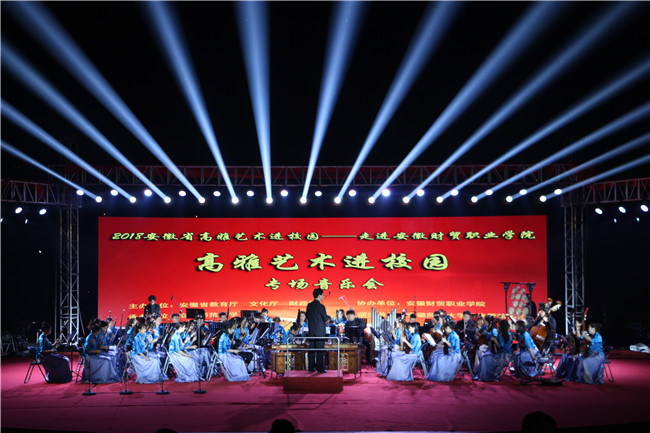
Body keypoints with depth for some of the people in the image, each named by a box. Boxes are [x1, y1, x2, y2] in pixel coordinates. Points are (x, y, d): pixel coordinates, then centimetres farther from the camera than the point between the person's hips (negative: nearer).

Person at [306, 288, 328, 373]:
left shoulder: (309, 305, 5)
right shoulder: (321, 306, -14)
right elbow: (325, 318, -10)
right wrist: (328, 317, 11)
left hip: (311, 331, 6)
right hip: (320, 331, -6)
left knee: (311, 350, 9)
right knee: (320, 350, -1)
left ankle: (311, 368, 12)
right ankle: (320, 369, 1)